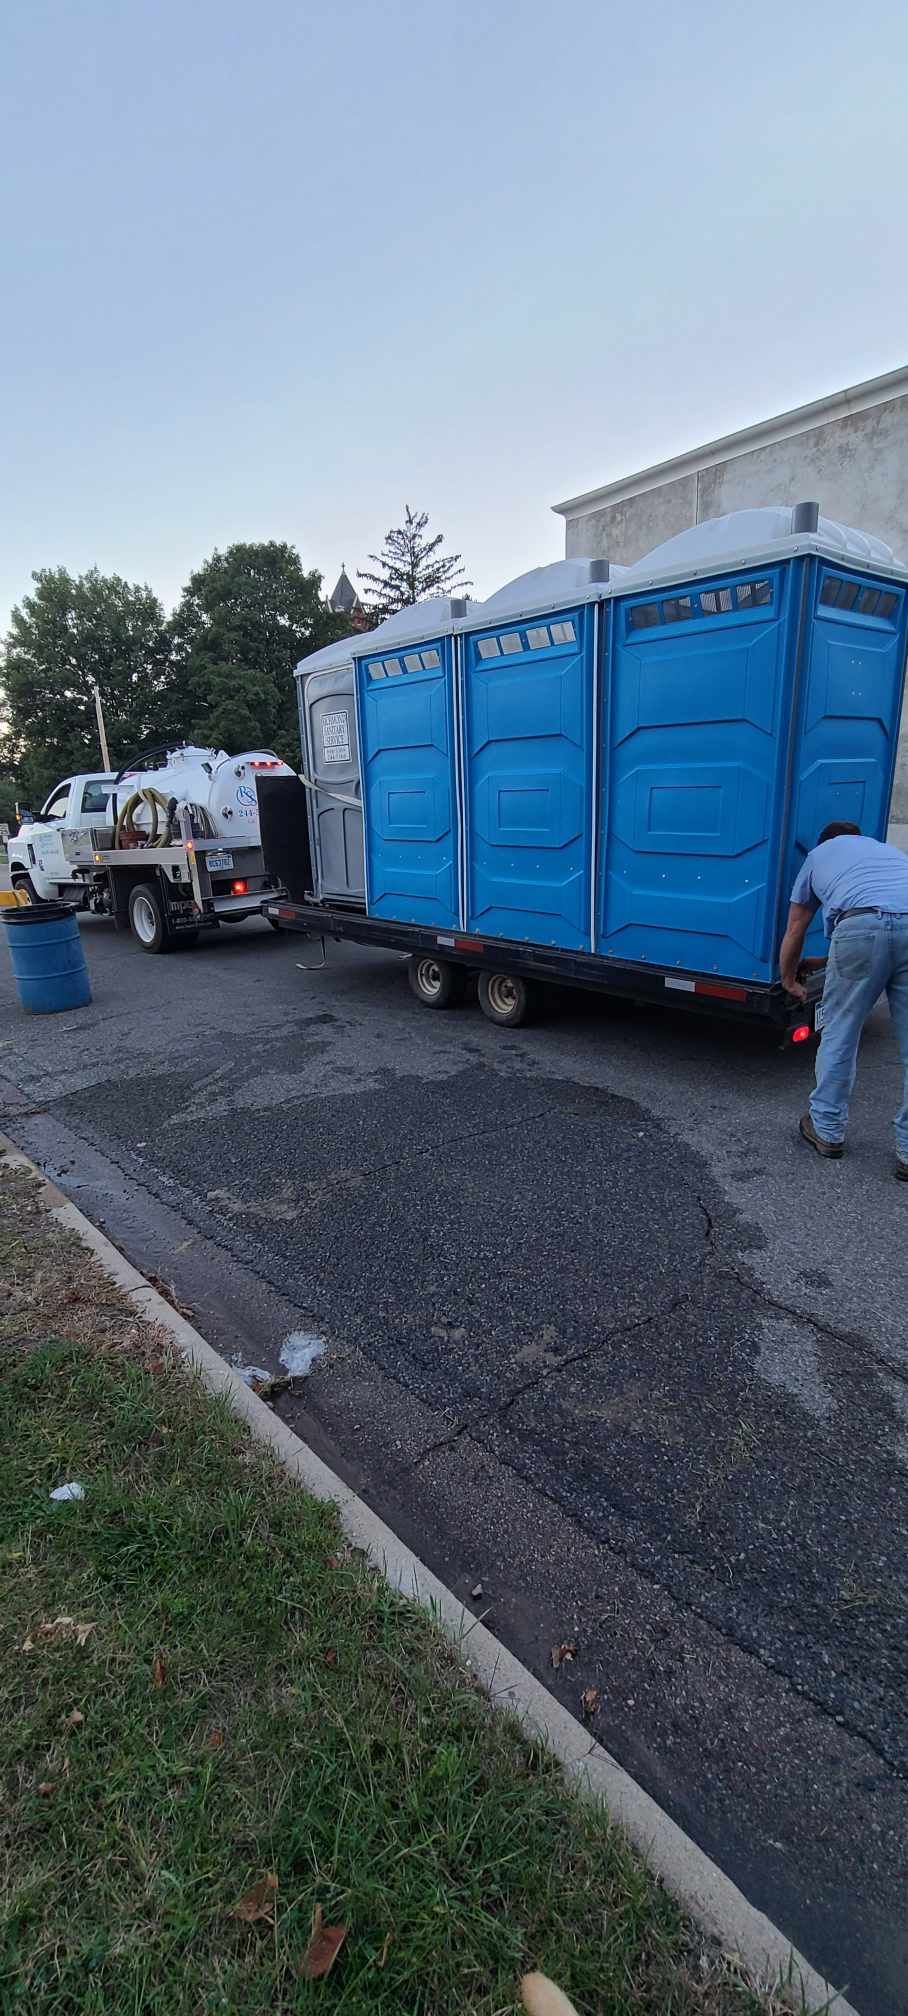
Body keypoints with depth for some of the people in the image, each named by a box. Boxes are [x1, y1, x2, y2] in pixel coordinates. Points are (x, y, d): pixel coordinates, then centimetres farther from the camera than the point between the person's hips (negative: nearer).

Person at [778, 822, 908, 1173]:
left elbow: (794, 933, 37)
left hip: (862, 926, -2)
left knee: (839, 1035, 13)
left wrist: (789, 981, 51)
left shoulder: (818, 855, 33)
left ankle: (827, 1130, 25)